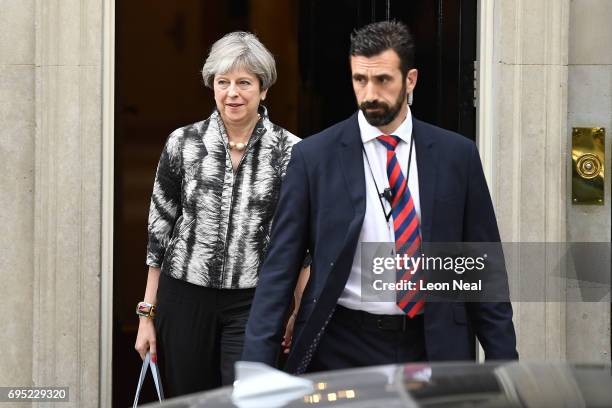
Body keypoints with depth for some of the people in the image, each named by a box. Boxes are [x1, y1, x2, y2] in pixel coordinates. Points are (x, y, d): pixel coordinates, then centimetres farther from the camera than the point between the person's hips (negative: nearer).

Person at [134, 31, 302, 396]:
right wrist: (148, 313, 6)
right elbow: (159, 230, 7)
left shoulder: (290, 152, -3)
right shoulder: (183, 143, 1)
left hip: (253, 304, -2)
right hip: (184, 299, 2)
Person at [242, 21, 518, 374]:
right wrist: (256, 364, -10)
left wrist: (503, 358, 2)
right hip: (342, 351, -1)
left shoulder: (456, 154, 2)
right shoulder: (314, 156, -2)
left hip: (433, 348, 2)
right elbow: (280, 266, -2)